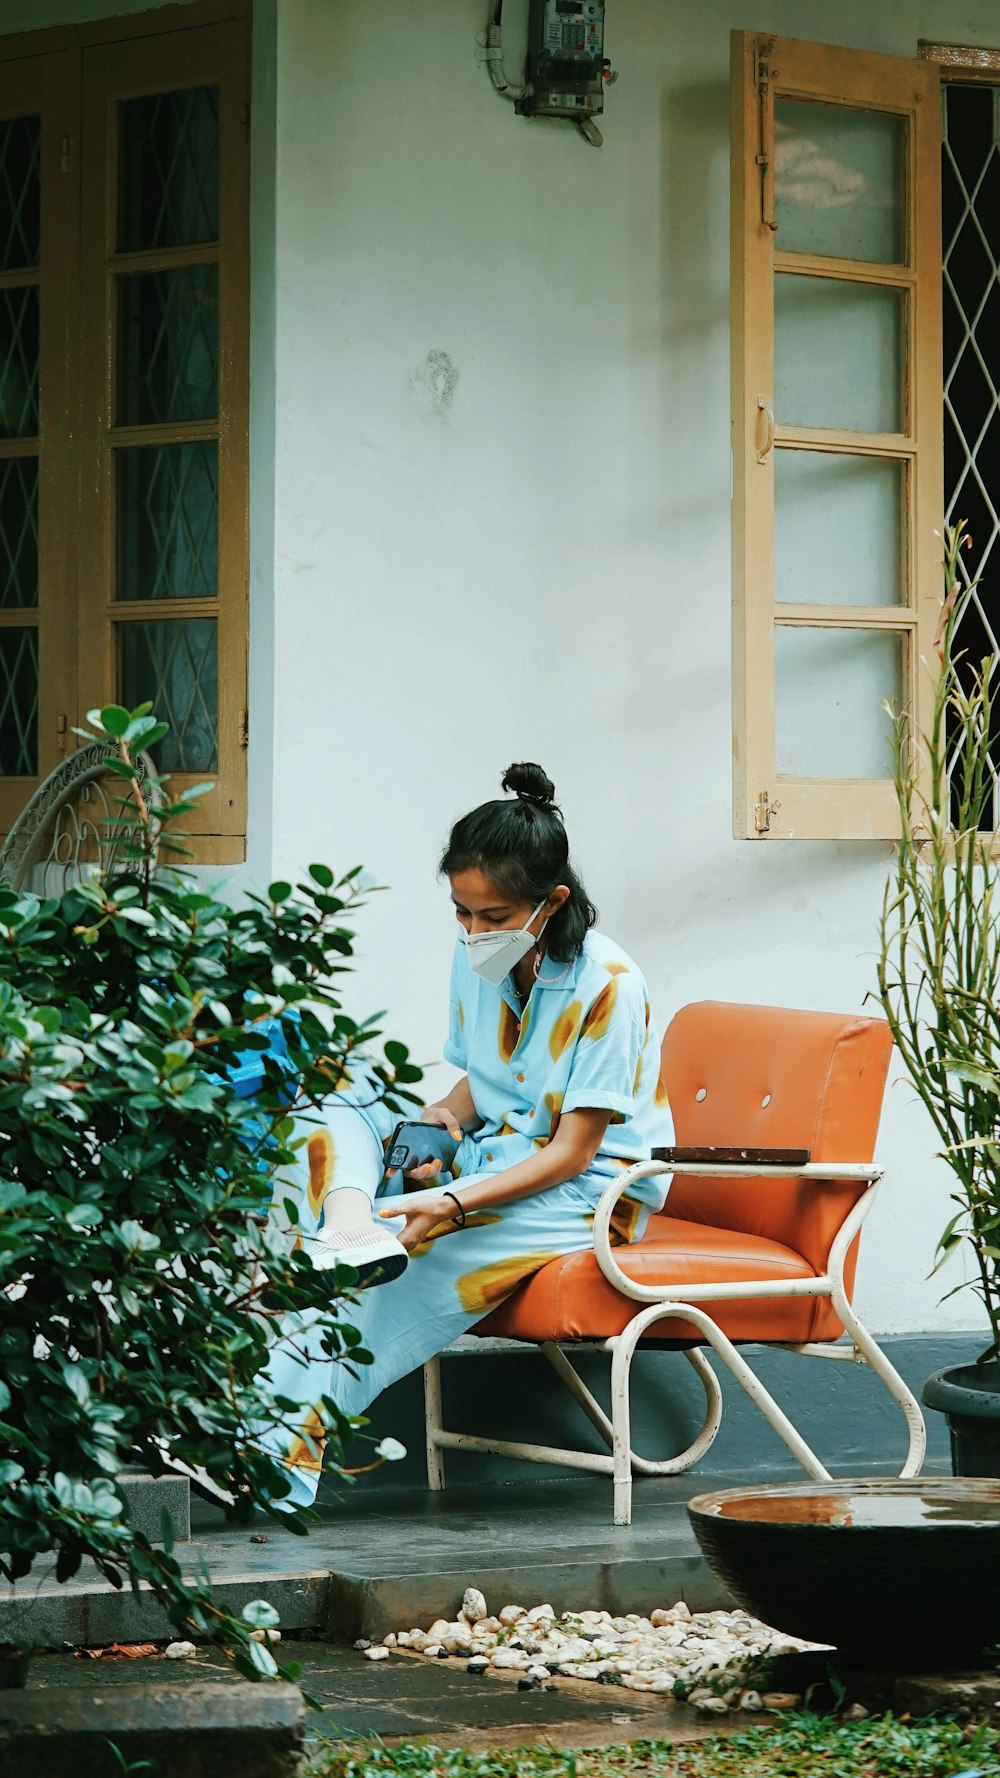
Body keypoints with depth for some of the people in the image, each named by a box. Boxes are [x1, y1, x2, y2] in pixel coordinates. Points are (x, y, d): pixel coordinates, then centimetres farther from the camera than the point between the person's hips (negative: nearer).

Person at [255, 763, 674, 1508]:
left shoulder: (607, 985, -20)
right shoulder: (478, 962, 2)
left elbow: (573, 1151, -21)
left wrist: (454, 1201, -33)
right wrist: (445, 1116, -9)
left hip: (591, 1191, -8)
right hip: (494, 1156, 8)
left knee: (415, 1250, -29)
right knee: (344, 1107, -7)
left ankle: (287, 1446, -35)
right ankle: (350, 1230, -38)